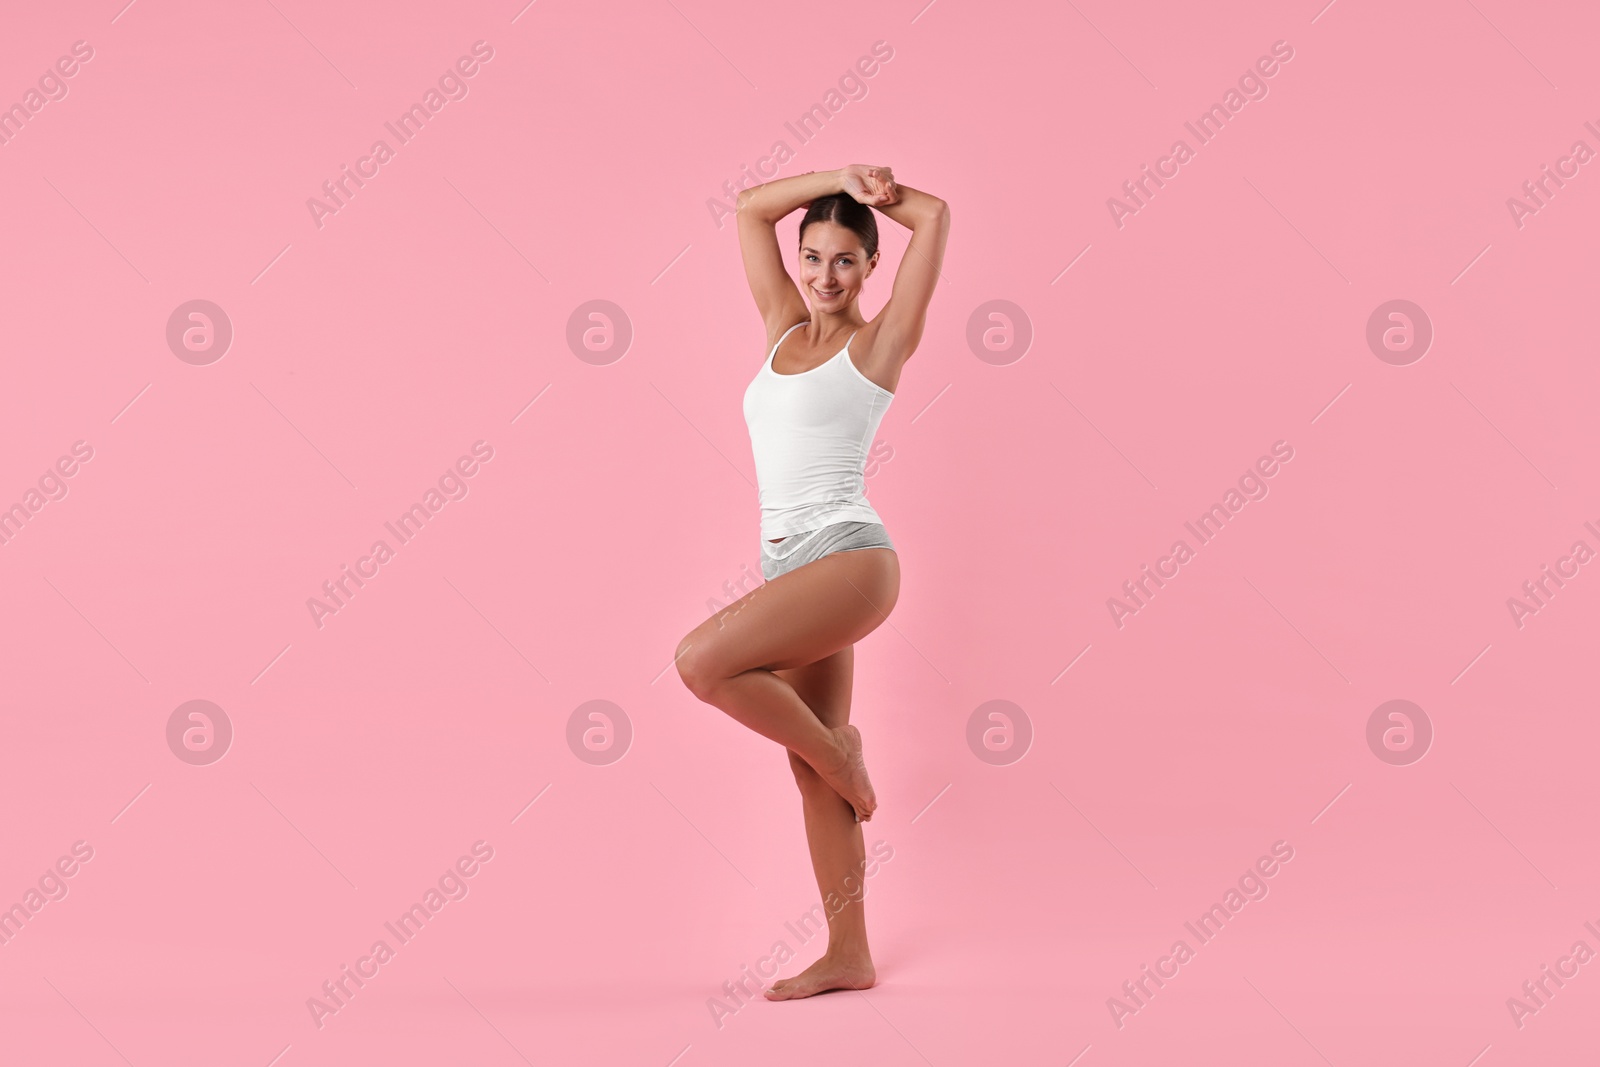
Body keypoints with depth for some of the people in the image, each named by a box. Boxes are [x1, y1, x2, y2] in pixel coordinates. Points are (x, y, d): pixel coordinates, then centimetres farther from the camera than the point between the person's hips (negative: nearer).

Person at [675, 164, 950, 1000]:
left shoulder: (878, 343, 1)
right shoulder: (783, 331, 16)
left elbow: (935, 216, -5)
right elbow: (750, 207, 18)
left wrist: (871, 193, 10)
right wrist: (839, 181, 9)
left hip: (848, 555, -7)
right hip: (790, 565, 7)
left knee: (703, 660, -24)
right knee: (811, 768, 6)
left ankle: (838, 751, -1)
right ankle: (848, 956, 13)